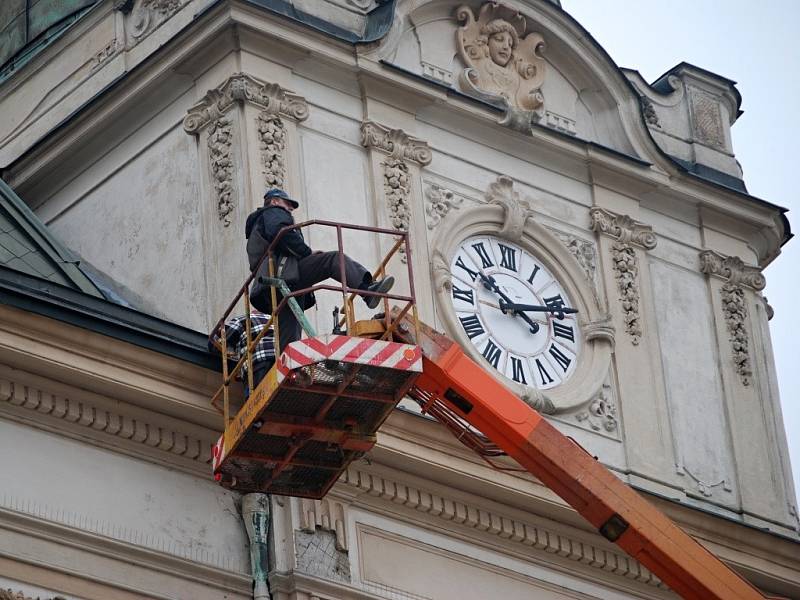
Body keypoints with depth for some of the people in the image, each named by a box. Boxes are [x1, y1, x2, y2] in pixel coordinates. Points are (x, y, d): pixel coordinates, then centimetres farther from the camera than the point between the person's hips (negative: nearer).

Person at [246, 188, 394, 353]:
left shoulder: (257, 225, 41)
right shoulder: (274, 213, 13)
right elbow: (280, 233, -12)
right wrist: (307, 252, -7)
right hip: (285, 272, -9)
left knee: (288, 338, 3)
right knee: (334, 259, -19)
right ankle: (367, 288, -40)